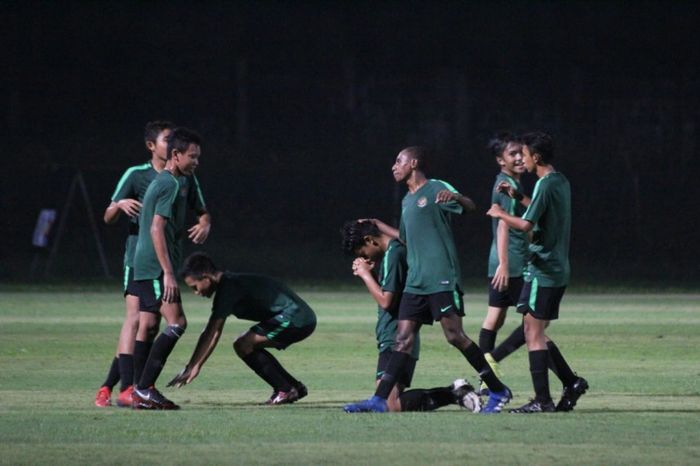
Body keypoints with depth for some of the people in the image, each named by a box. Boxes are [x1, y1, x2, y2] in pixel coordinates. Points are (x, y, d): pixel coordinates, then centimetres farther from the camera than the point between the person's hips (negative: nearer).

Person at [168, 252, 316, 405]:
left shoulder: (228, 288, -15)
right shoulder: (229, 282, 15)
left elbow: (213, 333, -18)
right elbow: (210, 332, 16)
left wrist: (193, 367, -17)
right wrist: (191, 366, 12)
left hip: (294, 319, -10)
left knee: (243, 345, -14)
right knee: (249, 345, 18)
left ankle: (285, 390, -8)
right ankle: (295, 387, 20)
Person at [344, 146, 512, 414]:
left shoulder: (436, 189, -4)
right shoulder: (407, 200, 21)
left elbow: (470, 207, -19)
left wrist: (455, 197, -40)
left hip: (442, 279, -8)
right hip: (415, 280, 8)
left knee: (455, 335, -10)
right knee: (403, 337, 2)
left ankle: (498, 391, -2)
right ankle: (380, 399, -3)